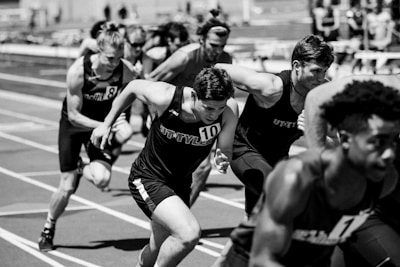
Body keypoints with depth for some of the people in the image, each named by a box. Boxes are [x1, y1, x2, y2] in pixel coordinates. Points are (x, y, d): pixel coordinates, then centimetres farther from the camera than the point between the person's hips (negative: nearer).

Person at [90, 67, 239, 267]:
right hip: (147, 178, -5)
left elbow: (225, 151, -9)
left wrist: (223, 161, -33)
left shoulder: (229, 110, -22)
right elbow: (133, 87, -7)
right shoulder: (165, 97, -28)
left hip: (180, 183, 5)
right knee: (189, 233, -26)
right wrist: (106, 124, 2)